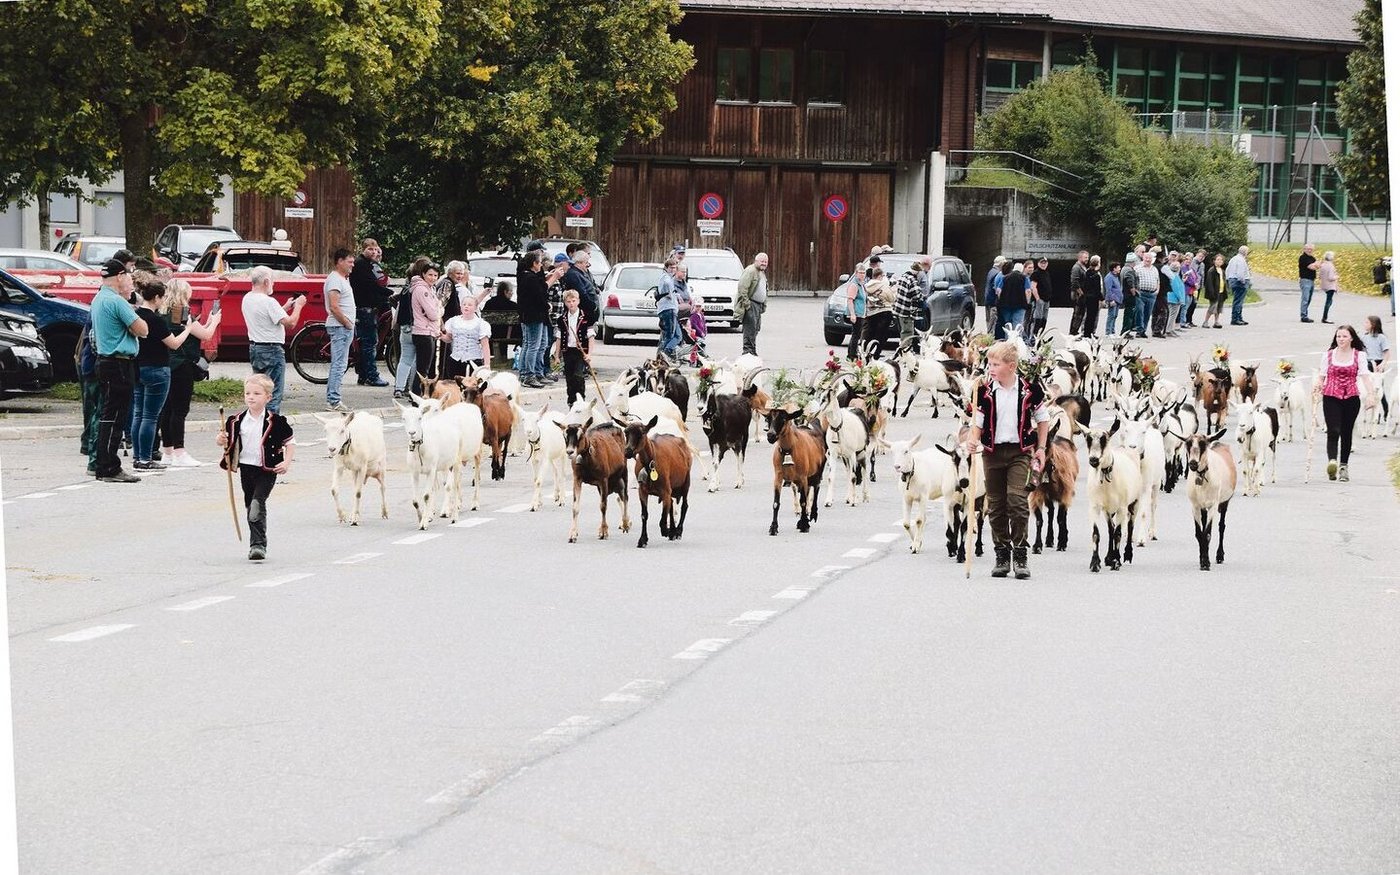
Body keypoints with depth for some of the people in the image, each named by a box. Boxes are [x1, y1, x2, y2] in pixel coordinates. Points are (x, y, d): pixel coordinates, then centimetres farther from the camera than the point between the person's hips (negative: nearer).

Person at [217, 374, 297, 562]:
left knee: (257, 505, -19)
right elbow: (225, 438, 12)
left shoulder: (275, 421, -8)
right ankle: (257, 545, 22)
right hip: (246, 468, 5)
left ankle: (258, 545, -18)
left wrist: (286, 463, -12)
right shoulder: (238, 421, 4)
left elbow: (290, 441, 0)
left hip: (267, 470, -5)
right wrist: (220, 439, -11)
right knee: (250, 507, 11)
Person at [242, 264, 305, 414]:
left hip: (254, 347, 9)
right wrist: (298, 306, -7)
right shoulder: (268, 302, -20)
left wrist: (286, 307, 13)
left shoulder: (247, 299, 7)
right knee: (274, 394, -5)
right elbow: (290, 323, -21)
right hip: (271, 350, -9)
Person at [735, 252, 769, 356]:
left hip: (759, 305, 10)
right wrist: (746, 303, -20)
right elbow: (742, 288, -19)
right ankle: (748, 350, -11)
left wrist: (764, 304, 21)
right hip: (750, 304, -10)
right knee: (750, 328, -12)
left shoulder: (763, 273, 20)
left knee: (756, 328, 10)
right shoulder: (750, 271, -12)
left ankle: (753, 351, 16)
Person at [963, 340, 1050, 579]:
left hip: (1020, 451, -2)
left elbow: (1042, 418, 9)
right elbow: (978, 422, 2)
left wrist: (1041, 448, 7)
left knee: (1017, 500, -14)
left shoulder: (1029, 389, -4)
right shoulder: (984, 391, -1)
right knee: (996, 506, 6)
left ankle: (1020, 556, -5)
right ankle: (1002, 556, 17)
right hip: (992, 452, 2)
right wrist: (972, 440, -18)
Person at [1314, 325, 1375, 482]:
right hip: (1331, 397, -1)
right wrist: (1316, 387, -12)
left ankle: (1343, 466, 16)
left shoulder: (1359, 355, 5)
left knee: (1346, 432, 7)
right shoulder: (1328, 355, 8)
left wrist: (1370, 394, -15)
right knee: (1333, 431, -15)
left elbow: (1364, 375, -3)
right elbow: (1321, 376, 9)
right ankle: (1332, 461, -27)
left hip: (1351, 398, 1)